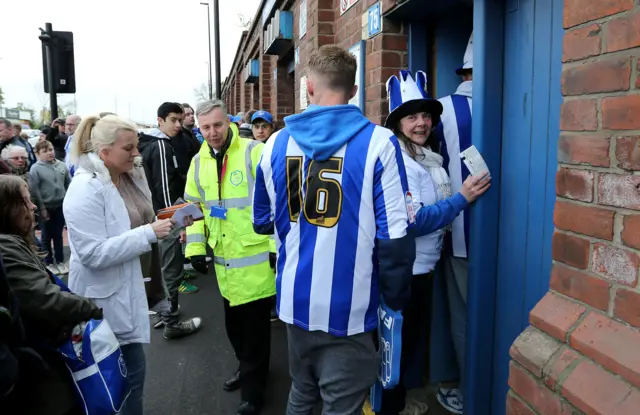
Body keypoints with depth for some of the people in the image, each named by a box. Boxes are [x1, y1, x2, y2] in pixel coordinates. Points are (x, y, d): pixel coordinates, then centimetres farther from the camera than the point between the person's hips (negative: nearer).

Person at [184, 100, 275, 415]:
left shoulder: (254, 152, -13)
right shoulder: (198, 162, 7)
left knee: (255, 325, 6)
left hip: (257, 257, -6)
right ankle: (247, 367, 44)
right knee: (233, 322, 21)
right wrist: (195, 247, 9)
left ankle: (253, 387, 24)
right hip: (224, 260, 6)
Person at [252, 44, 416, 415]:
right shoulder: (378, 143, -13)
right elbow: (395, 235, -15)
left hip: (296, 301, 5)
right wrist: (396, 299, 0)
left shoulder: (277, 143, 1)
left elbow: (263, 222, 11)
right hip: (348, 309, -4)